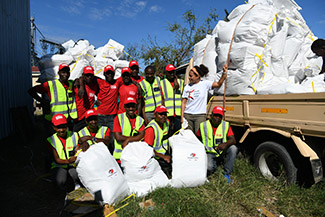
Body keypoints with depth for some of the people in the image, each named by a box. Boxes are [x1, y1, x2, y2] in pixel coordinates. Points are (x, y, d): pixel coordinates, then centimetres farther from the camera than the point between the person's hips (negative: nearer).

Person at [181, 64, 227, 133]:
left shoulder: (205, 84, 1)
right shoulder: (187, 87, 7)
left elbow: (218, 84, -7)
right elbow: (183, 102, 6)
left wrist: (224, 73, -18)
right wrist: (182, 117, 1)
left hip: (200, 115, -2)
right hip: (187, 115, 2)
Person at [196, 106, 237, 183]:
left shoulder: (226, 125, -5)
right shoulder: (203, 126, -4)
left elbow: (233, 140, -15)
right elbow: (197, 140, 10)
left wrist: (225, 144, -36)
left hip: (222, 151, 2)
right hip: (209, 153, -1)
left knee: (233, 148, -28)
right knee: (209, 167, -29)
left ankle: (226, 174, -13)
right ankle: (215, 165, 13)